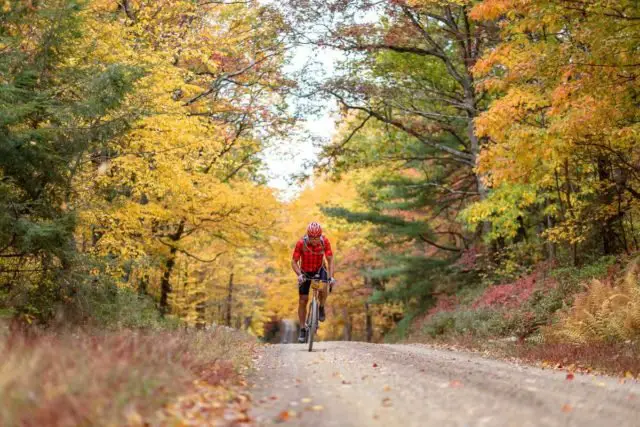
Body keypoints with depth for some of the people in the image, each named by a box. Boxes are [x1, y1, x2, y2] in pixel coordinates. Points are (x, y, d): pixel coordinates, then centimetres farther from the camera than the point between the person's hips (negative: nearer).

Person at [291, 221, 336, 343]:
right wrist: (299, 275, -38)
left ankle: (321, 307, 0)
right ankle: (302, 330, 8)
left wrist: (331, 276, -34)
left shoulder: (325, 241, -24)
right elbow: (294, 262, -21)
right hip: (305, 272, 0)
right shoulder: (301, 243, -26)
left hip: (319, 269, 0)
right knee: (302, 301, -4)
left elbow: (330, 260, -20)